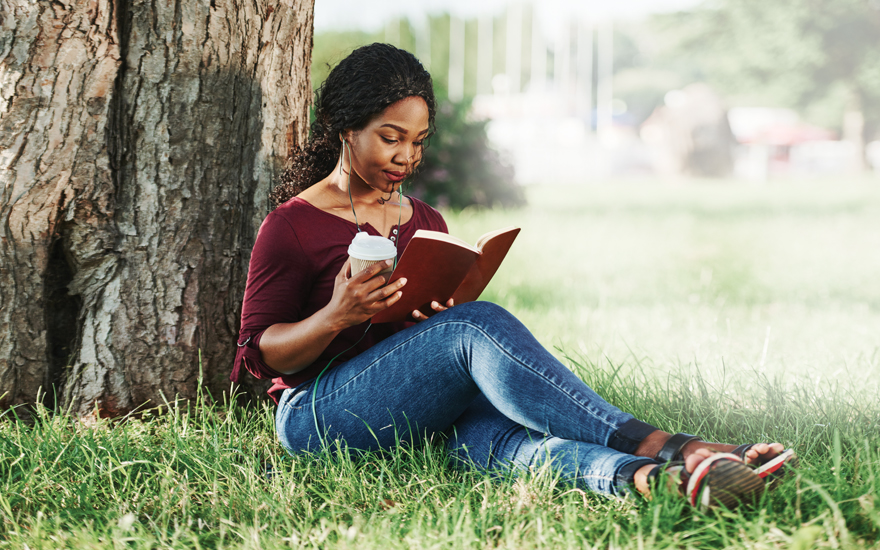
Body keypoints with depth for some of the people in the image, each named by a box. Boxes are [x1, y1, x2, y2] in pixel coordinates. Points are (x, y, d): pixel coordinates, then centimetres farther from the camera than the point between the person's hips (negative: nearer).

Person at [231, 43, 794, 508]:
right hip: (316, 414, -5)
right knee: (479, 325, -31)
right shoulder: (293, 225, 1)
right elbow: (260, 351, -2)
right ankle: (655, 443, -44)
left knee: (499, 430, -33)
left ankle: (645, 478, -65)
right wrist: (337, 315, -20)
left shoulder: (427, 223, 20)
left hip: (424, 417, 5)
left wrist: (444, 311, -3)